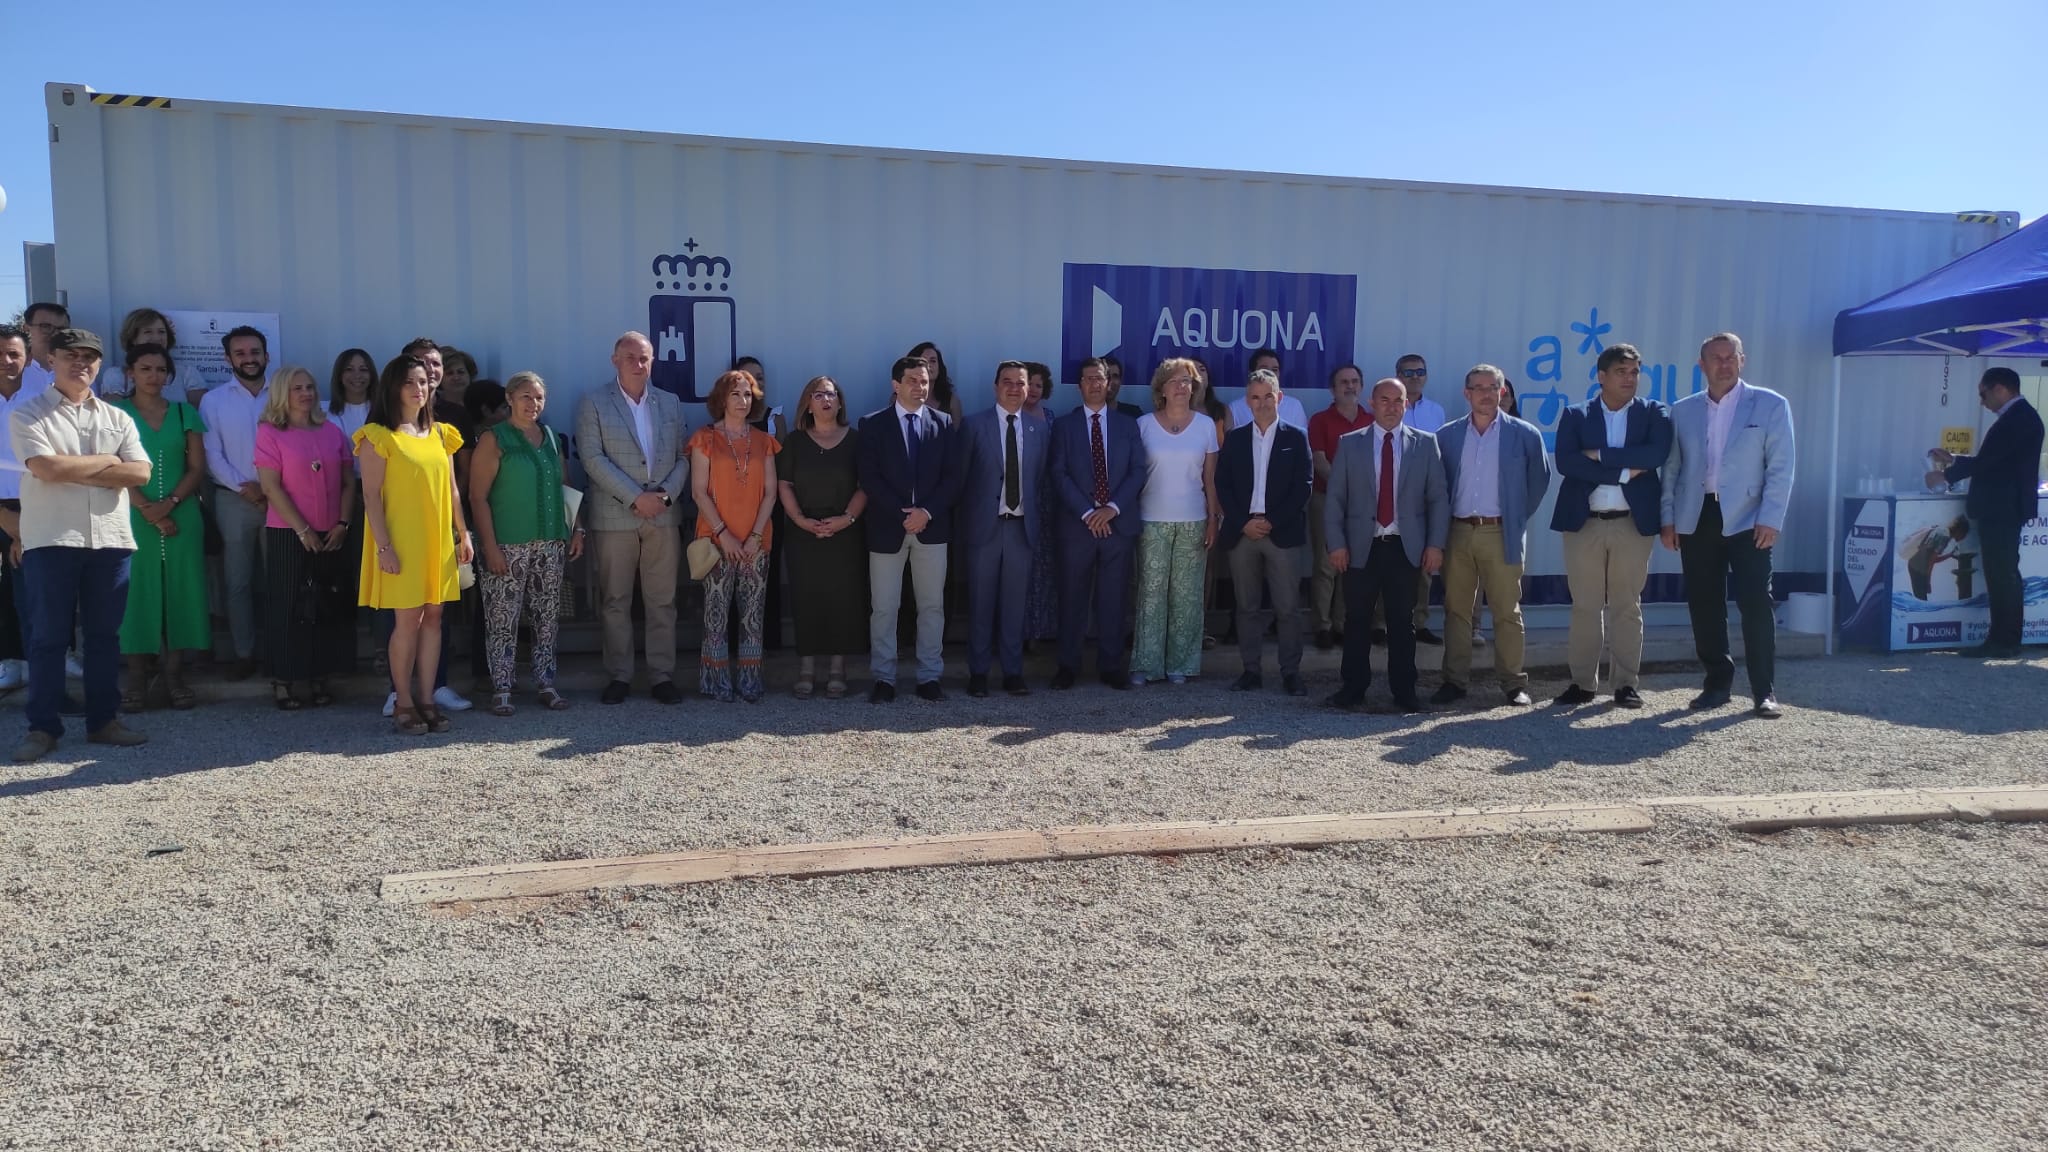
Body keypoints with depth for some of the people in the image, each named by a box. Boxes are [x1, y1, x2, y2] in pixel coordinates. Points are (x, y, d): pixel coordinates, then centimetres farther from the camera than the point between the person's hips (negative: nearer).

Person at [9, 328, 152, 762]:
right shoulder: (28, 415, 2)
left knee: (105, 633, 8)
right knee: (49, 635, 1)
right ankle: (42, 727, 8)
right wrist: (107, 460, -3)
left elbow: (139, 473, -1)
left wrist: (73, 470, -8)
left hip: (111, 538, 3)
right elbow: (47, 468, -14)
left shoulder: (117, 418, 12)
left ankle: (103, 720, 16)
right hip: (51, 540, -3)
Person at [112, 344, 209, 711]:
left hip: (182, 515, 2)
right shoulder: (116, 414, 4)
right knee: (137, 591, -2)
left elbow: (197, 468, 5)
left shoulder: (185, 413, 10)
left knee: (180, 591, 0)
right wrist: (148, 510, -12)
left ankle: (173, 677, 6)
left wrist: (169, 504, -10)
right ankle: (137, 679, 2)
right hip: (133, 517, -2)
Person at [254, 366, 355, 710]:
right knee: (288, 608, 0)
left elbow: (348, 482, 8)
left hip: (331, 536, 4)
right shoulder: (270, 433, -3)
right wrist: (303, 530, -13)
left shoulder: (332, 431, 9)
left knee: (329, 608, 5)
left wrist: (342, 524, -4)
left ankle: (319, 681, 14)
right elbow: (271, 488, -9)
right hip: (288, 536, -4)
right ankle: (281, 684, 7)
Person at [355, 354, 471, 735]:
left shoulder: (440, 433, 12)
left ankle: (427, 699, 13)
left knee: (432, 617, 6)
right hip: (401, 541, -5)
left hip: (438, 540, 5)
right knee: (407, 620, -3)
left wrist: (463, 533, 11)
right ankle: (404, 704, 8)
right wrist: (383, 545, -15)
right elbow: (371, 495, -9)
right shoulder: (379, 436, -5)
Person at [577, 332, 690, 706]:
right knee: (615, 602, 4)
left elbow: (682, 457, 9)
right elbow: (593, 458, -8)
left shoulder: (670, 403, 12)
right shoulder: (594, 404, 2)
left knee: (662, 601, 4)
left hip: (663, 516, 2)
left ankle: (663, 676, 10)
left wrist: (666, 493, -9)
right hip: (614, 517, -2)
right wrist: (636, 497, -14)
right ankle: (619, 676, 12)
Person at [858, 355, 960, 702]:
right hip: (888, 527, -2)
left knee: (932, 606, 5)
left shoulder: (943, 422, 8)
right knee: (884, 608, 2)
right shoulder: (873, 424, 2)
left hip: (932, 527, 2)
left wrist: (927, 511, -11)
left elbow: (952, 476, 2)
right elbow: (868, 477, -5)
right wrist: (902, 513, -14)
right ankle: (883, 678, 11)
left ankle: (929, 677, 12)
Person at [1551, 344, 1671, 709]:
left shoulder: (1654, 413, 6)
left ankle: (1626, 683, 13)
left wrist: (1600, 454, -14)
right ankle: (1582, 683, 11)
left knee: (1627, 606, 6)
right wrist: (1624, 471, -14)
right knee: (1584, 607, 4)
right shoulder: (1575, 415, 5)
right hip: (1584, 523, 0)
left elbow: (1657, 454, -13)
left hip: (1633, 523, 0)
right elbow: (1565, 461, -11)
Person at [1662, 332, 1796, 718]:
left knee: (1756, 605, -6)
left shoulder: (1770, 405, 3)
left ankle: (1764, 692, 0)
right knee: (1704, 607, 6)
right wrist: (1668, 518, 4)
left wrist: (1771, 519, -10)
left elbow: (1781, 466, -2)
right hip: (1697, 521, 3)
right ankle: (1718, 683, 17)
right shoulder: (1682, 411, 11)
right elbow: (1671, 469, 12)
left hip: (1747, 520, -3)